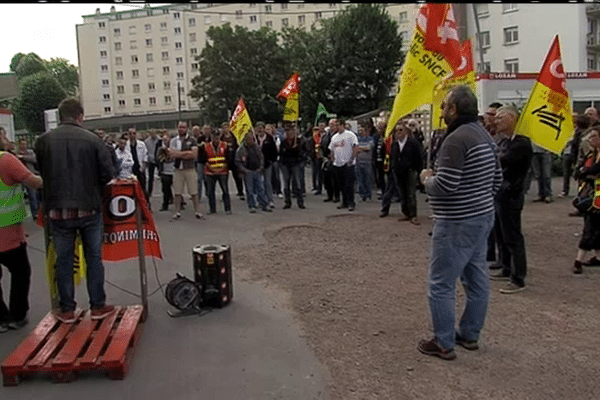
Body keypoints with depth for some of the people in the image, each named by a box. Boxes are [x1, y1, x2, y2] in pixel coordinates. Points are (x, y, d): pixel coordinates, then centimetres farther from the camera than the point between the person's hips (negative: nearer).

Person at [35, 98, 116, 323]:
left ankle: (66, 310, 22)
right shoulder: (93, 140, -9)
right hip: (89, 209, -1)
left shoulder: (43, 141, -4)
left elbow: (42, 173, 2)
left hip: (57, 210, 1)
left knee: (63, 259, 13)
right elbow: (107, 173, -8)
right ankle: (98, 306, 19)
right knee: (93, 258, 12)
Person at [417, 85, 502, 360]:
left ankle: (444, 344, 10)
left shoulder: (456, 140, -20)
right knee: (477, 281, 16)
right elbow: (497, 179, 16)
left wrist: (427, 178, -6)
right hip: (483, 217, 10)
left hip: (457, 224, -10)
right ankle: (470, 335, 30)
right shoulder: (484, 136, 10)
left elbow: (445, 185, -25)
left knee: (441, 285, 1)